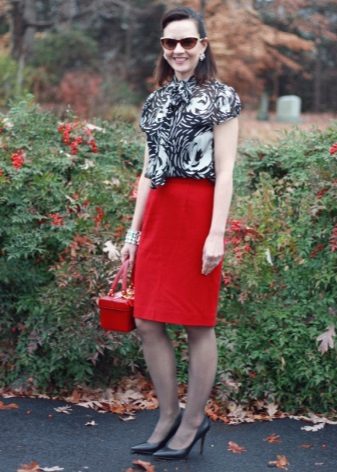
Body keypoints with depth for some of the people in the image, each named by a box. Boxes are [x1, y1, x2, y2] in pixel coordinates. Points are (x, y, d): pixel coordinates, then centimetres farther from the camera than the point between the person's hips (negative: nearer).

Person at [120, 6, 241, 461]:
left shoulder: (220, 96, -1)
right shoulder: (157, 100, 16)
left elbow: (224, 171, -7)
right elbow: (148, 172, 16)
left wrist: (217, 234, -14)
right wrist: (134, 231, 12)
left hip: (198, 213, -6)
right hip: (157, 216, 6)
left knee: (198, 324, 2)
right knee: (148, 323, 6)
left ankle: (194, 421, 14)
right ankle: (169, 415, 20)